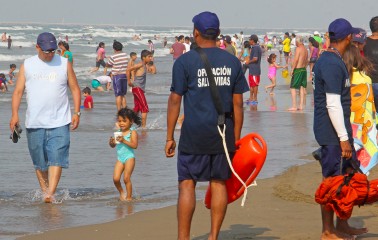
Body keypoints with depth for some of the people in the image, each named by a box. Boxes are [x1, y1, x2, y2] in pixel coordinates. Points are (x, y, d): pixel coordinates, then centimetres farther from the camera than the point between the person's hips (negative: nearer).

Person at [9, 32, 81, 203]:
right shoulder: (27, 65, 7)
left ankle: (50, 194, -16)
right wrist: (15, 114, -5)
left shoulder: (64, 64, 6)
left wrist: (76, 113, -1)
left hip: (59, 123, -1)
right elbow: (18, 91, 6)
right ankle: (44, 191, 18)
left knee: (56, 159, -12)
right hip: (34, 123, 1)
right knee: (39, 162, 7)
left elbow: (75, 89, 9)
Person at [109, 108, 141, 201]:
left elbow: (134, 145, -20)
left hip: (129, 157, -5)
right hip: (120, 158, 5)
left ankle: (129, 197, 7)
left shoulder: (132, 133, -8)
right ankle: (121, 193, 20)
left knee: (126, 178, -7)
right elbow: (113, 146, 13)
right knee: (115, 178, -4)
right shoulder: (118, 132, 9)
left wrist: (124, 141, -27)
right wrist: (111, 142, -10)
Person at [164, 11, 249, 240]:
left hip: (194, 134, -3)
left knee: (187, 184, 1)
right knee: (219, 183, 10)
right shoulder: (233, 62, 6)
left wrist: (170, 137, 0)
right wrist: (236, 138, 13)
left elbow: (175, 101, -5)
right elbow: (238, 104, 6)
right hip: (223, 134, 3)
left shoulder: (185, 62, -4)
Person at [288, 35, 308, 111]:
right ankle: (301, 105, 11)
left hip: (298, 70, -8)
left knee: (293, 88, -4)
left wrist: (292, 69, -14)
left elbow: (296, 60, -18)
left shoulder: (298, 49, -13)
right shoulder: (305, 50, 11)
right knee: (302, 88, 11)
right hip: (304, 69, 8)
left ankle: (294, 106, -8)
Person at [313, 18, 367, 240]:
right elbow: (333, 105, -23)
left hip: (340, 130, 10)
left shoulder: (333, 60, 14)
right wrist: (343, 138, -22)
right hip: (332, 132, -10)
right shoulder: (332, 64, -19)